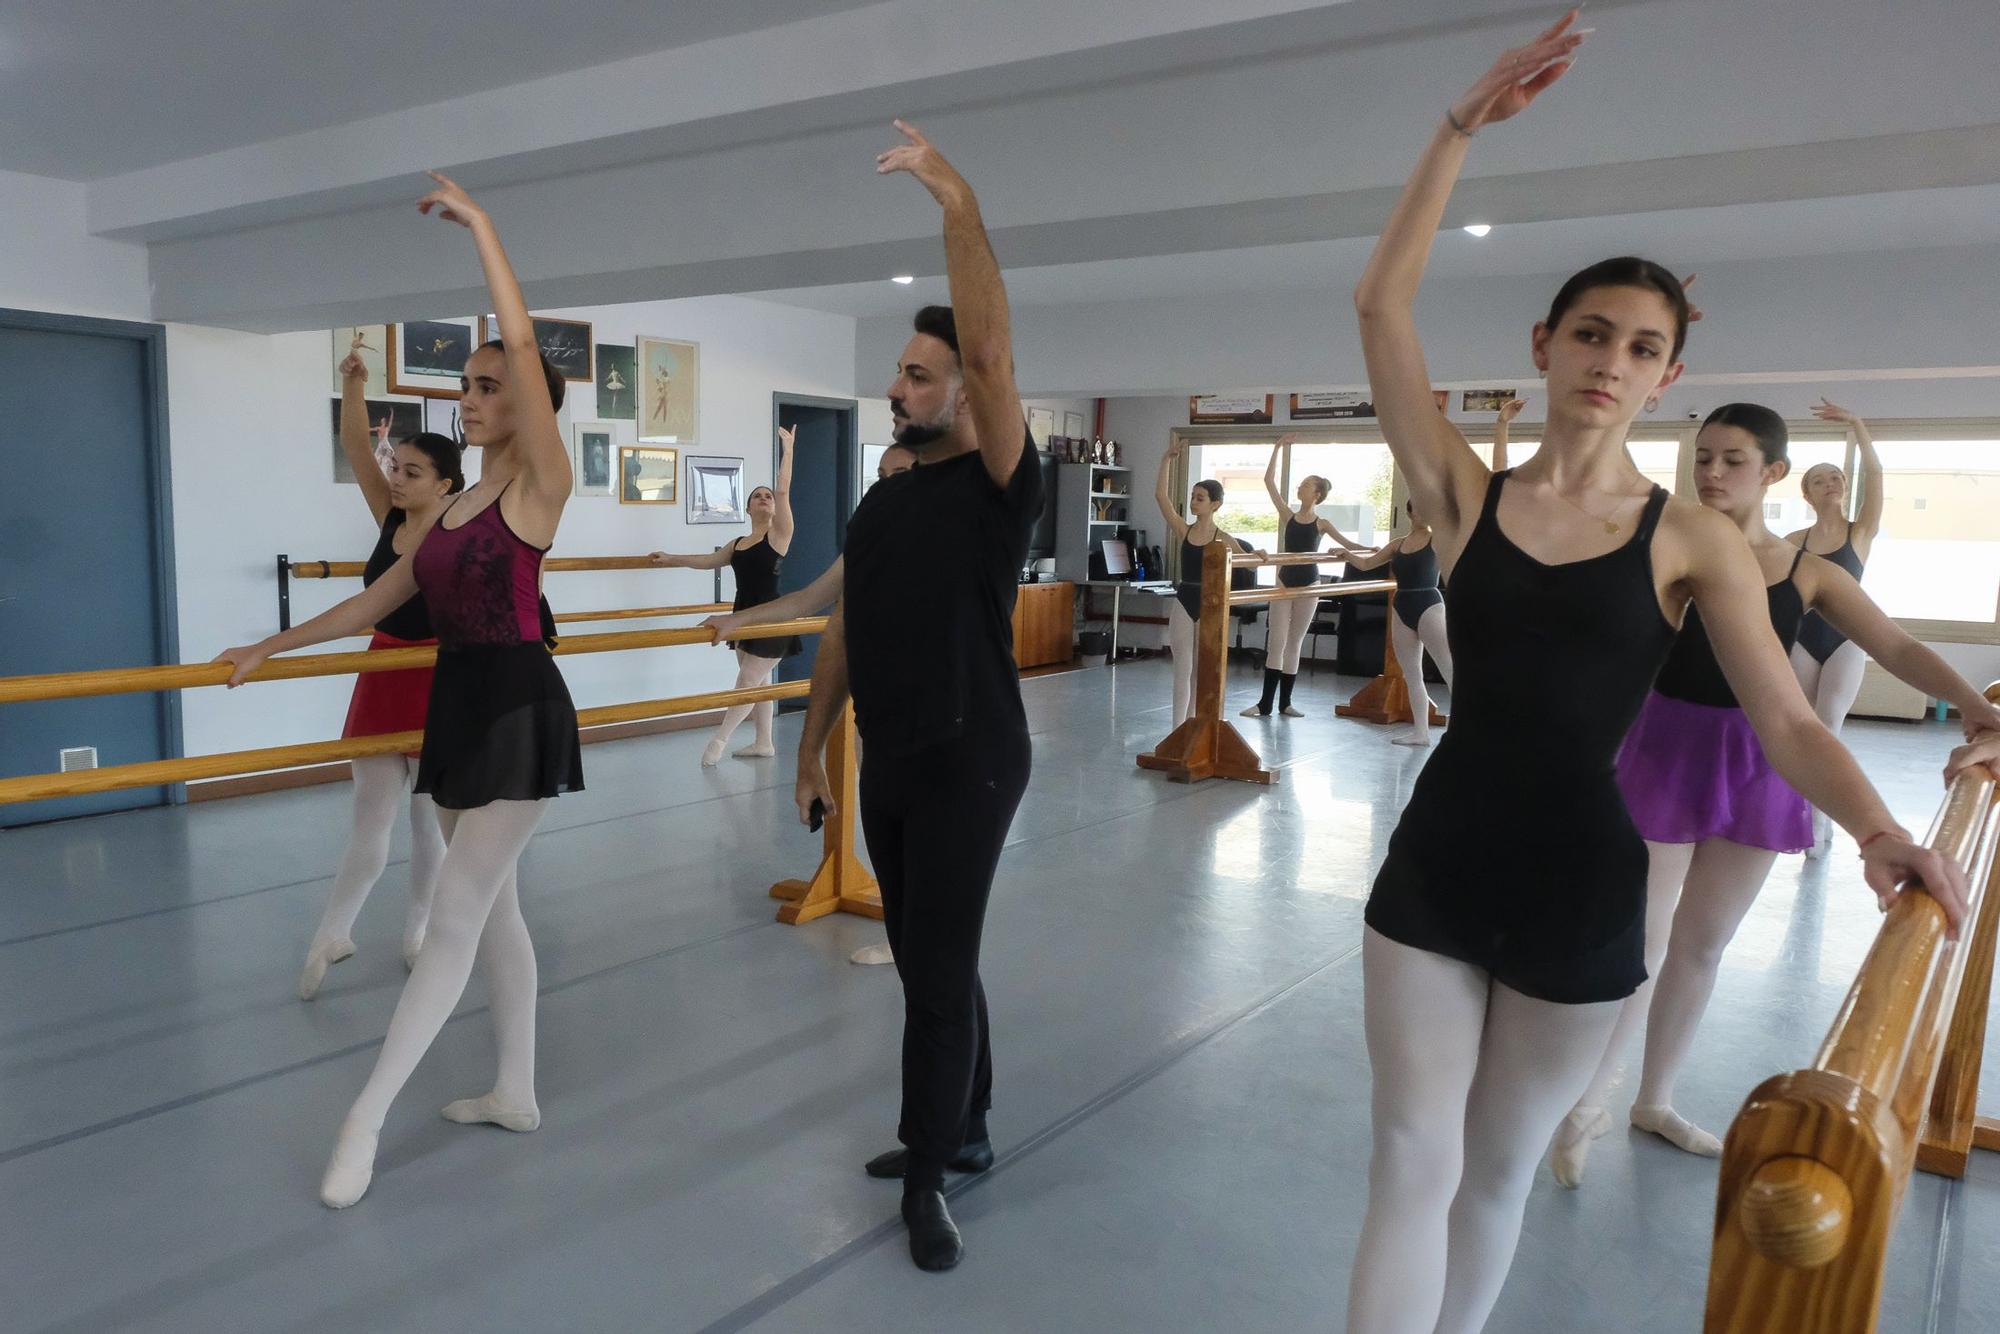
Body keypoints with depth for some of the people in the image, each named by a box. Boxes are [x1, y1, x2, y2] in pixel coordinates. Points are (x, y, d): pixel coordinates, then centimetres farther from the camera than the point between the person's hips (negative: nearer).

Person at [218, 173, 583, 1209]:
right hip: (458, 709, 9)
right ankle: (516, 1091, 25)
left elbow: (524, 347, -20)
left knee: (454, 919, -4)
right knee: (491, 907, 14)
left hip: (517, 708, -9)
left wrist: (482, 227, -17)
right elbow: (373, 604, 21)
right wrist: (271, 647, 23)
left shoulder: (542, 483, -8)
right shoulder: (454, 508, 15)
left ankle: (364, 1120, 3)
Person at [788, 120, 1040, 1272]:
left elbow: (993, 349, -26)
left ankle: (929, 1178, 12)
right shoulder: (882, 501, 11)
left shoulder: (1001, 486, -10)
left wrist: (959, 203, -28)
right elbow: (847, 629, 14)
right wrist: (814, 743, 14)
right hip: (887, 765, 7)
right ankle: (967, 1131, 32)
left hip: (969, 765, -7)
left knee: (940, 971, -3)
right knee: (930, 963, 16)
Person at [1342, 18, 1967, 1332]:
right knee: (1414, 1162, 3)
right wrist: (1464, 127, -13)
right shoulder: (1465, 494, -3)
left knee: (1500, 1169, 17)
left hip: (1580, 890, 0)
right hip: (1437, 866, 0)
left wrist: (1882, 831, -22)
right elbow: (1382, 301, -10)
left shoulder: (1692, 538, -3)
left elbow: (1787, 720, -5)